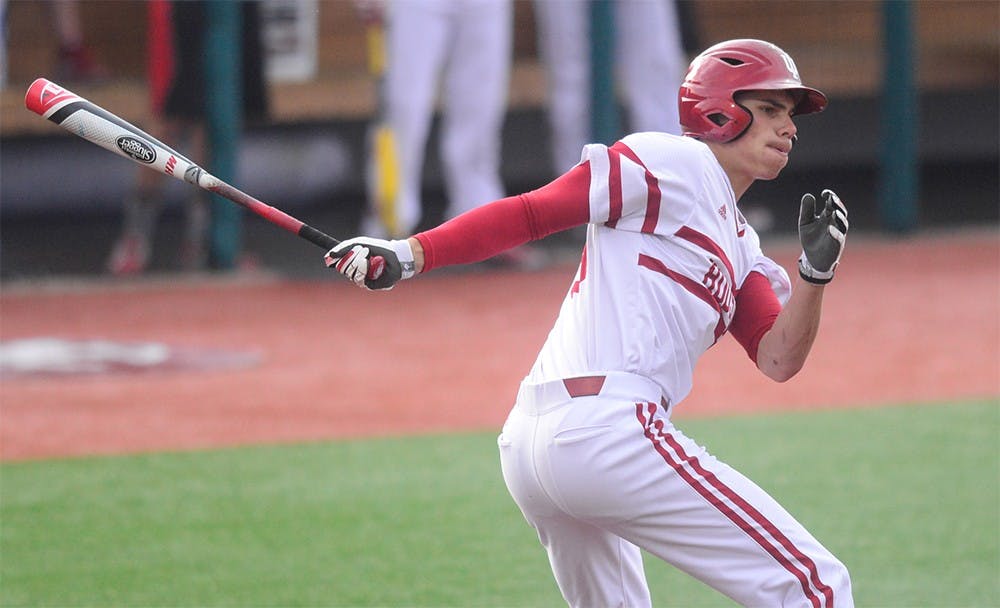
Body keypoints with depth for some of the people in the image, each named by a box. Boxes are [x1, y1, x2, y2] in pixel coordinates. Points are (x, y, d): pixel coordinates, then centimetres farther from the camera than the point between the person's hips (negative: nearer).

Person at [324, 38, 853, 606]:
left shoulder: (739, 245, 26)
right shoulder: (675, 163, 1)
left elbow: (778, 359, 13)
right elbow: (533, 212, -4)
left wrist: (816, 271, -3)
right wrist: (413, 253, -15)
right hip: (606, 428, -10)